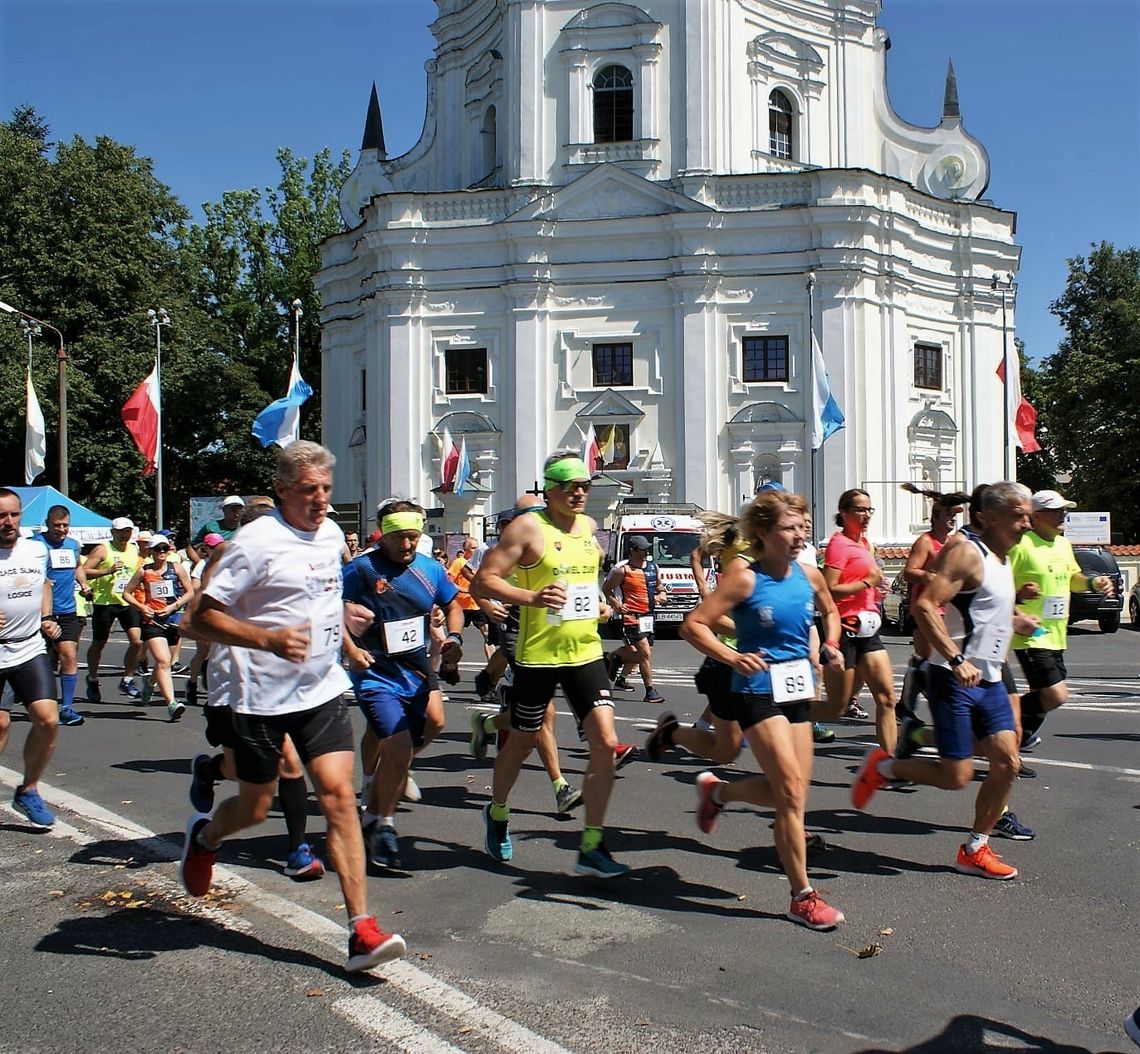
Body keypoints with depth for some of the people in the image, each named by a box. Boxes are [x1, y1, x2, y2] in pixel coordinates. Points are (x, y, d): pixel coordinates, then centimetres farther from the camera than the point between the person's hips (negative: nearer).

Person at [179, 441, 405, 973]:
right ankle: (204, 836, 47)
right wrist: (268, 639, -30)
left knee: (340, 795, -8)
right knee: (254, 808, 10)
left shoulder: (331, 534, 7)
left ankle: (361, 930, -6)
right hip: (260, 695, -4)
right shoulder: (258, 542, -15)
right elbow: (205, 616, -18)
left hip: (321, 690, 5)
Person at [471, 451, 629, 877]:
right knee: (521, 743, 13)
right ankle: (497, 814, 42)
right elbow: (483, 581, -16)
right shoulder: (528, 528, -10)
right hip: (538, 655, -5)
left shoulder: (589, 527, 10)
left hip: (586, 652, 5)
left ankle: (592, 847, 2)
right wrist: (531, 596, -29)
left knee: (605, 743, -7)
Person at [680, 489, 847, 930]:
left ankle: (715, 791, 39)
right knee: (792, 791, -8)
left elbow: (830, 611, 25)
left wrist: (830, 646, 7)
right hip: (758, 691, -7)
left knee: (788, 792, 12)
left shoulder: (808, 575, 3)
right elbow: (694, 625, -15)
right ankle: (802, 897, 4)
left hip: (798, 690, 7)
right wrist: (733, 658, -28)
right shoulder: (745, 577, -14)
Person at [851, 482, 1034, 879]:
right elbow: (924, 605, -27)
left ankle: (974, 850, 15)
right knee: (956, 777, -7)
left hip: (988, 680, 9)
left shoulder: (1001, 559, 15)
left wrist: (1015, 619, 19)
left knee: (1007, 763, 3)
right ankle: (883, 765, 17)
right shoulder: (967, 553, -15)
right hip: (955, 680, -9)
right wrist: (956, 659, -31)